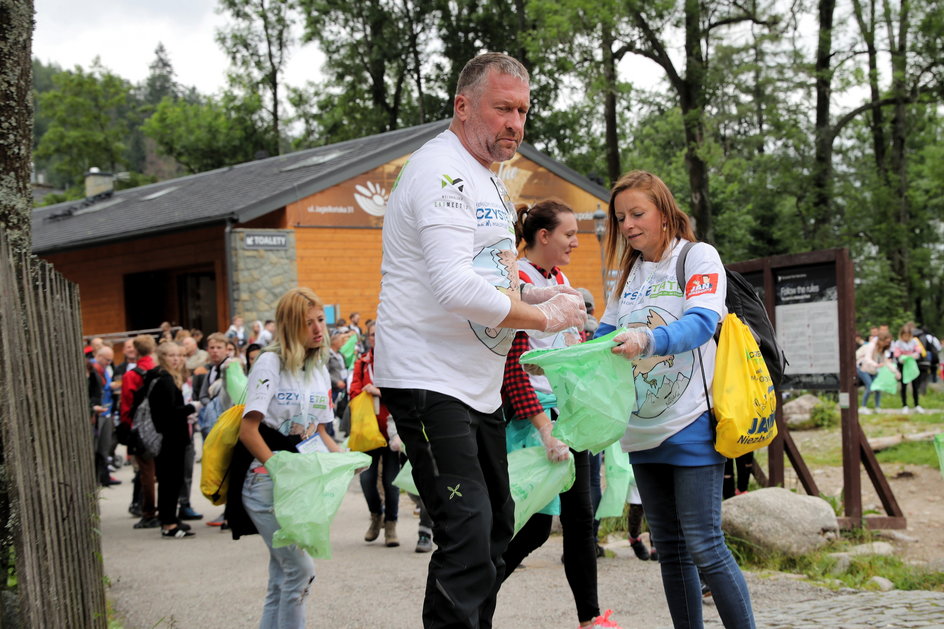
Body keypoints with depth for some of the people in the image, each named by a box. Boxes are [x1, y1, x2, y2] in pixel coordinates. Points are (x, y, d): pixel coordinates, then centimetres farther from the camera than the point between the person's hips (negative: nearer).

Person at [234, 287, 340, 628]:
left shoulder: (320, 370, 12)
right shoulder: (270, 363, -9)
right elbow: (248, 430, -15)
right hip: (266, 482, -7)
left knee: (282, 580, 9)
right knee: (300, 568, -14)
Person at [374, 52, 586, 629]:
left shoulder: (488, 180, 18)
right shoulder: (441, 171, -15)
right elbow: (456, 289, -27)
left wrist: (534, 294, 6)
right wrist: (543, 316, -17)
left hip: (480, 383, 11)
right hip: (428, 381, -10)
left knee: (496, 526, 15)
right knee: (468, 534, -15)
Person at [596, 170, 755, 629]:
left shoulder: (698, 257, -5)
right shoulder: (629, 273, 15)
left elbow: (702, 323, -21)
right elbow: (606, 336, 13)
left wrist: (648, 340, -40)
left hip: (691, 426, -7)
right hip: (644, 432, 7)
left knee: (704, 546, -9)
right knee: (669, 548, 10)